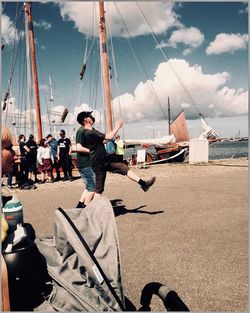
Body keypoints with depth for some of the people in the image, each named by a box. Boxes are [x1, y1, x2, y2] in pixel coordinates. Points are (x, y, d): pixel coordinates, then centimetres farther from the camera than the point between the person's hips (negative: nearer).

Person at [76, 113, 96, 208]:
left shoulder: (85, 131, 16)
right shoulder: (82, 131, -14)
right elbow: (79, 148, -26)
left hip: (87, 164, 10)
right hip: (86, 165, -10)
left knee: (89, 187, 17)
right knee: (92, 188, -5)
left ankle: (80, 206, 21)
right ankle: (85, 208, 3)